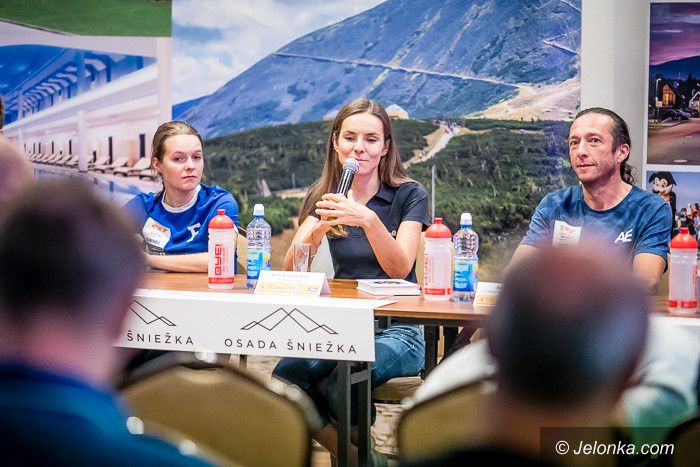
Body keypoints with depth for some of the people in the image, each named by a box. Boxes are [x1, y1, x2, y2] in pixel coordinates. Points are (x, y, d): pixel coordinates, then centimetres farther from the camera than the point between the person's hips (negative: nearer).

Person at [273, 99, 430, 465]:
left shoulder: (408, 195, 1)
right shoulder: (323, 198, 10)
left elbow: (399, 268, -13)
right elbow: (291, 269, -3)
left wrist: (369, 219, -29)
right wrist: (319, 228, -23)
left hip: (397, 331, -3)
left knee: (340, 382, -34)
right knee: (286, 374, -29)